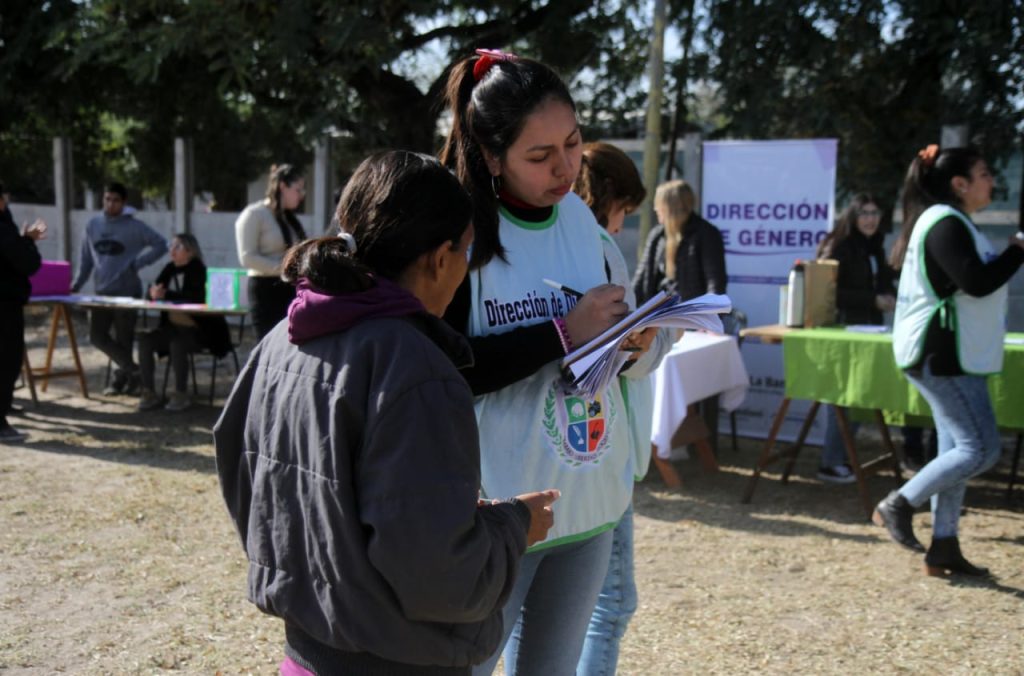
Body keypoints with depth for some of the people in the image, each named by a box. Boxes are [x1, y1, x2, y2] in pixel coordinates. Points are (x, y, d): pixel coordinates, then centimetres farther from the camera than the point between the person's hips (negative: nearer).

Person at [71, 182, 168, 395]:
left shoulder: (134, 227, -6)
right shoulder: (93, 225, 8)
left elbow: (160, 244, -6)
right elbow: (86, 258, 14)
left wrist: (137, 263, -12)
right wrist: (77, 284, 8)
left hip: (127, 292, -5)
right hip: (102, 292, 5)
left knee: (123, 339, 0)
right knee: (97, 336, 1)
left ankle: (125, 372, 18)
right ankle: (132, 369, 12)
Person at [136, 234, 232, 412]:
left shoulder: (197, 269, -10)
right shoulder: (170, 269, 9)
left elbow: (194, 297, -24)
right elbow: (153, 293, 6)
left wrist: (166, 294, -23)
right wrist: (154, 292, -19)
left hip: (197, 330, -6)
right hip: (173, 327, 6)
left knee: (177, 344, -33)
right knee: (145, 340, -15)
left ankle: (181, 394, -19)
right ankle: (148, 392, -9)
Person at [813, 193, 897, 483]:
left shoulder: (876, 248, 14)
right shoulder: (838, 247, -9)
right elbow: (832, 293, -16)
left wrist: (889, 297, 5)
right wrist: (873, 301, -17)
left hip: (870, 329, 8)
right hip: (844, 330, -7)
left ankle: (841, 457, 17)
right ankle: (831, 464, 0)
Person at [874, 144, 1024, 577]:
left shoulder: (950, 223, 17)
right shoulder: (945, 224, -16)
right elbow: (978, 282, -24)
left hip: (949, 355, 11)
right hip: (940, 355, -11)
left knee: (958, 448, 11)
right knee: (981, 448, -9)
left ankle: (944, 547, 16)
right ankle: (898, 505, -1)